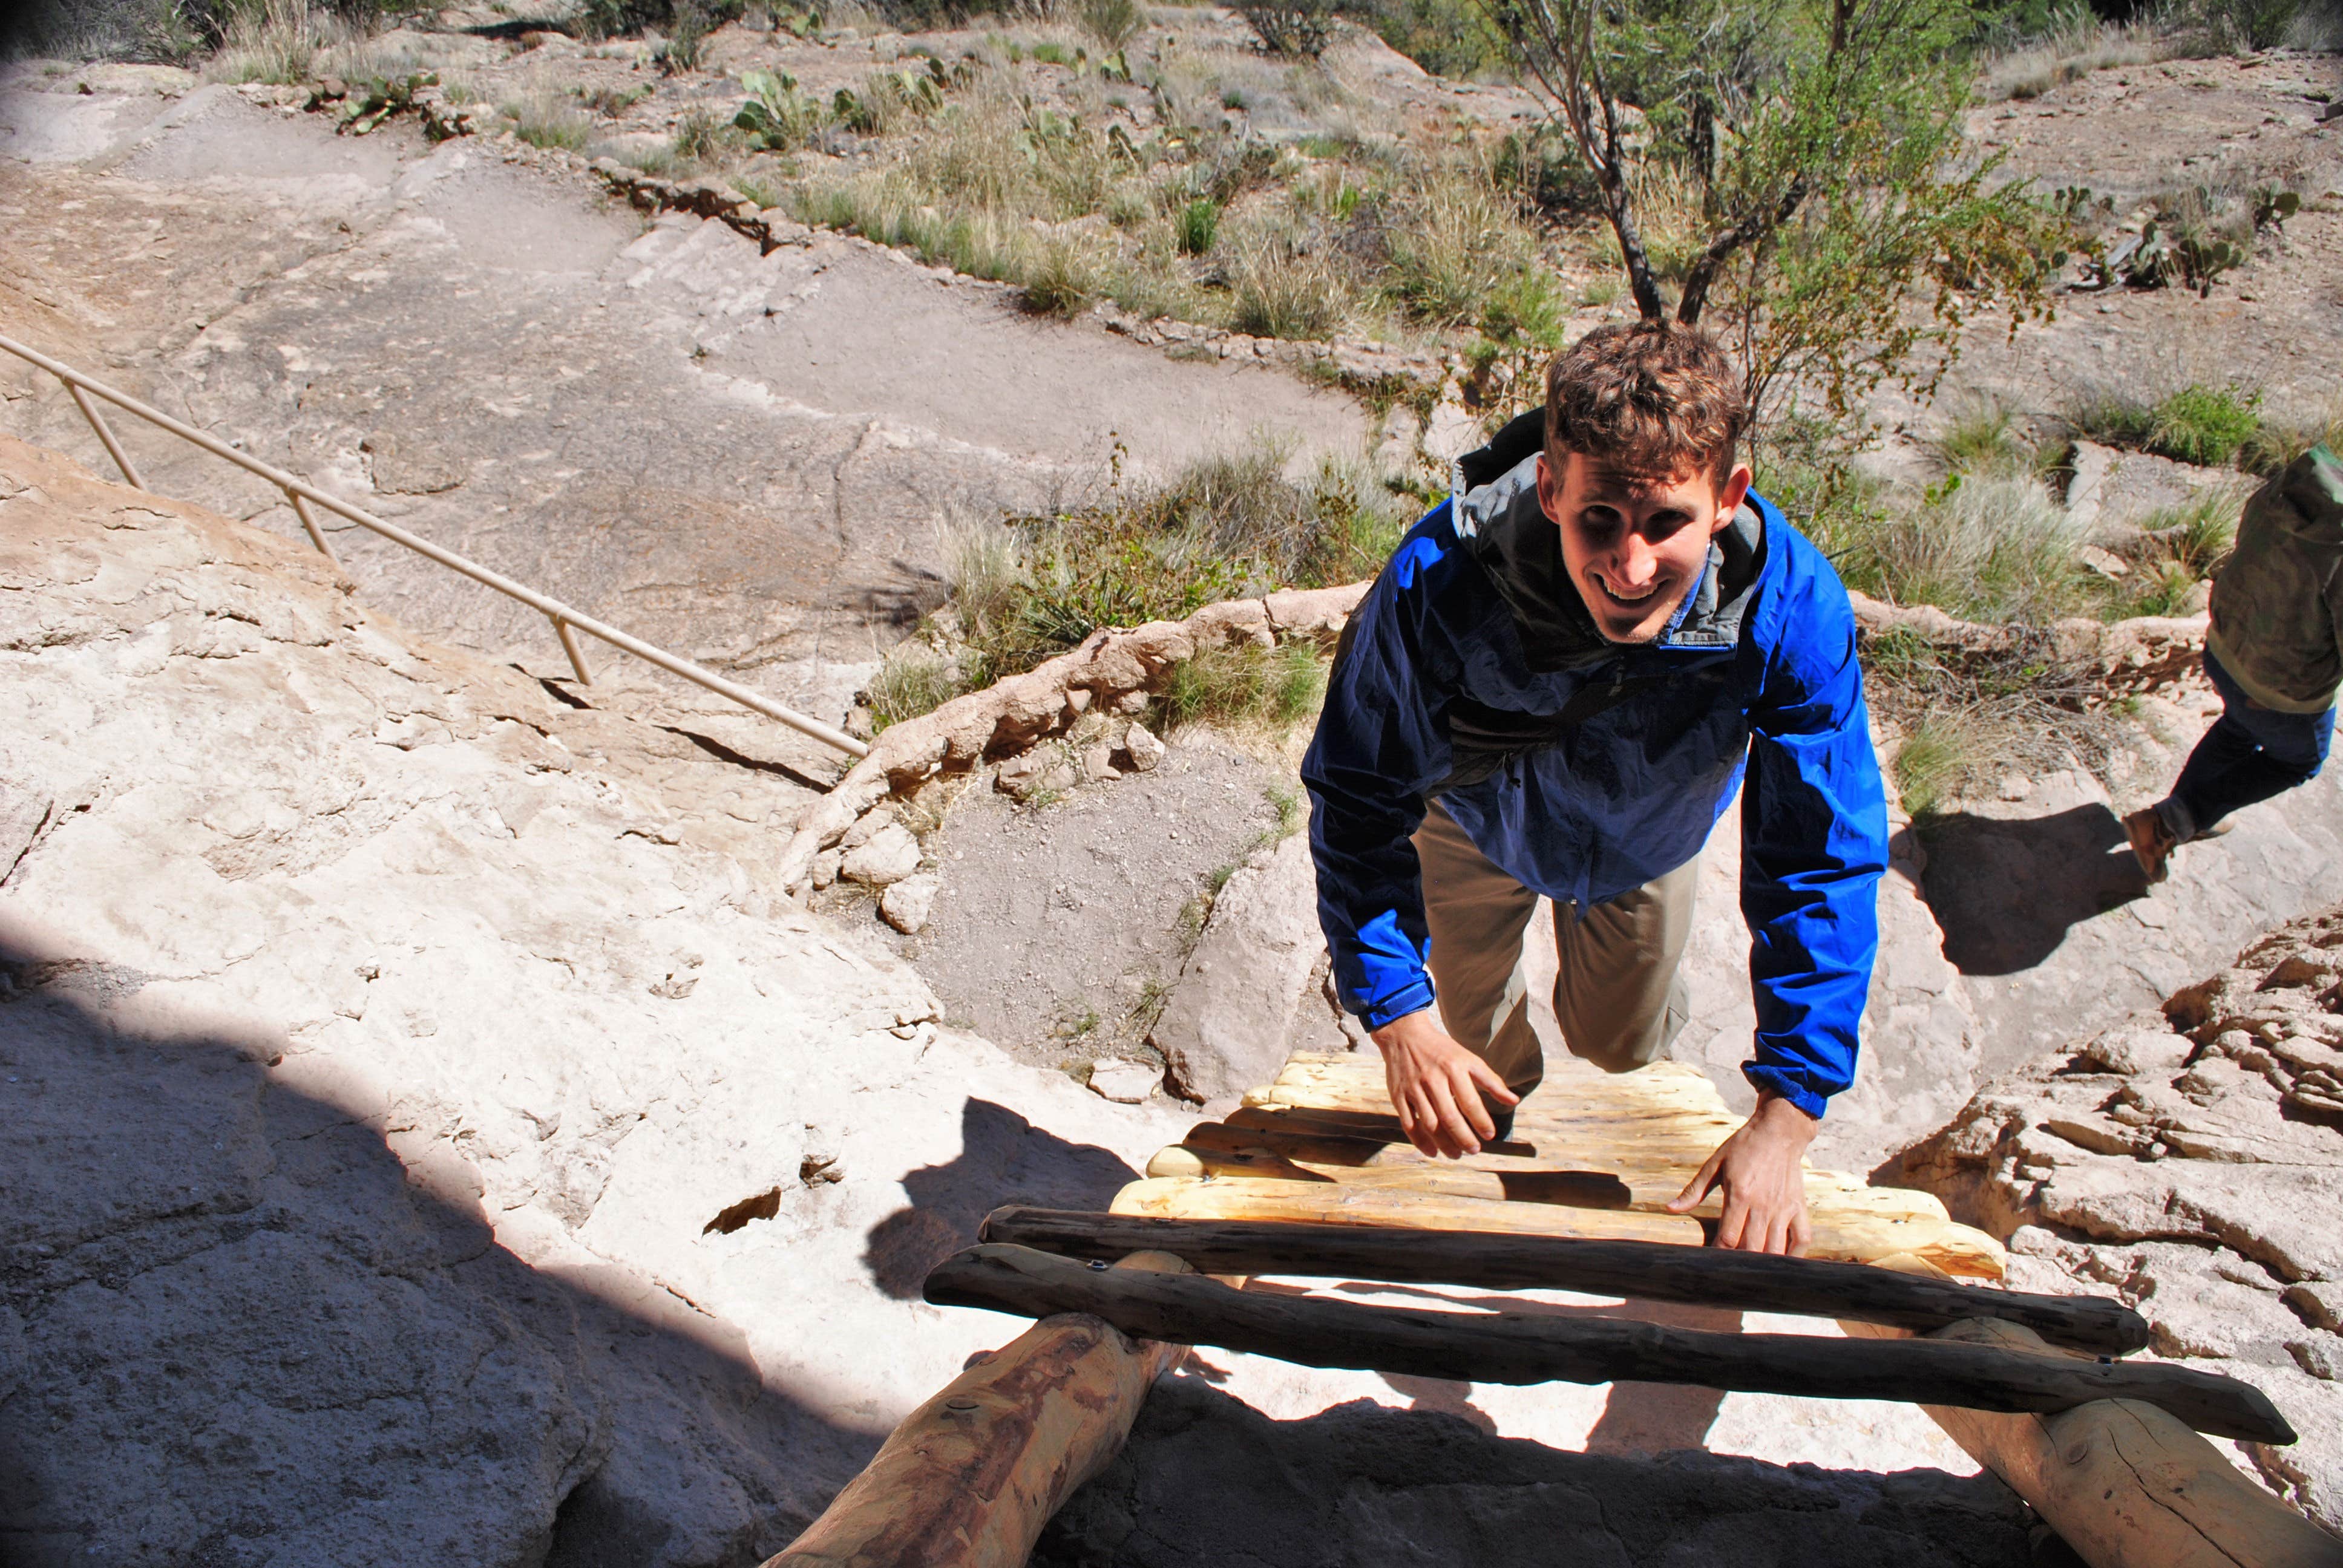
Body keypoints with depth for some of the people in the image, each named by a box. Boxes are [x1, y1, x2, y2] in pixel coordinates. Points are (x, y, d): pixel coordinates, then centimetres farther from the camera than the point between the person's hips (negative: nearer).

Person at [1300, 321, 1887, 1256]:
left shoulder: (1791, 607, -38)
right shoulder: (1440, 580, -43)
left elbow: (1824, 866, -29)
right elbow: (1360, 803, -30)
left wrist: (1784, 1122, -31)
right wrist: (1396, 1013, -37)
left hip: (1650, 835, 1)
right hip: (1475, 815, -1)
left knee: (1620, 1045, 20)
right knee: (1478, 1043, 16)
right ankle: (1494, 1144, 52)